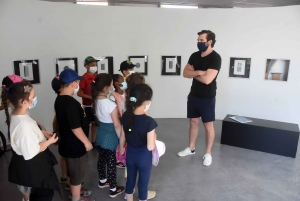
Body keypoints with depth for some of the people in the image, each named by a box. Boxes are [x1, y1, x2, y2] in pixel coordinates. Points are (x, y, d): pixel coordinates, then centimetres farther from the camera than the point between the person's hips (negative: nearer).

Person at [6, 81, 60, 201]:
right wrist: (49, 141, -19)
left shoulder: (17, 115, -5)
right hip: (31, 166, -9)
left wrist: (42, 133, 1)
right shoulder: (23, 124, -37)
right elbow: (30, 152, -30)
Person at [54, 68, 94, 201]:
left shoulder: (59, 99, 2)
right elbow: (75, 128, -27)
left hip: (66, 142, 9)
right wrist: (86, 142, -16)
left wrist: (80, 114, 21)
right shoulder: (71, 102, -28)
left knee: (72, 170, 26)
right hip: (74, 144, -9)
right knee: (77, 172, 10)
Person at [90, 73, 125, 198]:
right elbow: (117, 125, -20)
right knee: (111, 163, 8)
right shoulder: (111, 105, -28)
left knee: (101, 159, 24)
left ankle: (102, 181, 46)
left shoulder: (96, 101, -6)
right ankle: (113, 190, 25)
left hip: (100, 134, 7)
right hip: (110, 137, -7)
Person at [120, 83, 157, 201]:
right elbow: (150, 147, -26)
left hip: (130, 154, 5)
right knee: (143, 181, 19)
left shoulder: (125, 116, -13)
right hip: (144, 156, -5)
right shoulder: (149, 121, -29)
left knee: (130, 179, 25)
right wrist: (154, 137, -6)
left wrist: (121, 148, 18)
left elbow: (122, 137, 0)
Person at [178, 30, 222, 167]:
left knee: (208, 126, 5)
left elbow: (207, 79, -26)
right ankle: (191, 148, 32)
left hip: (207, 98, -6)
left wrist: (193, 74, -9)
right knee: (193, 122, 16)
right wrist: (198, 72, -20)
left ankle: (208, 153, 20)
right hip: (193, 95, 7)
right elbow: (185, 73, -1)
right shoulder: (195, 56, 4)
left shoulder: (215, 58, -17)